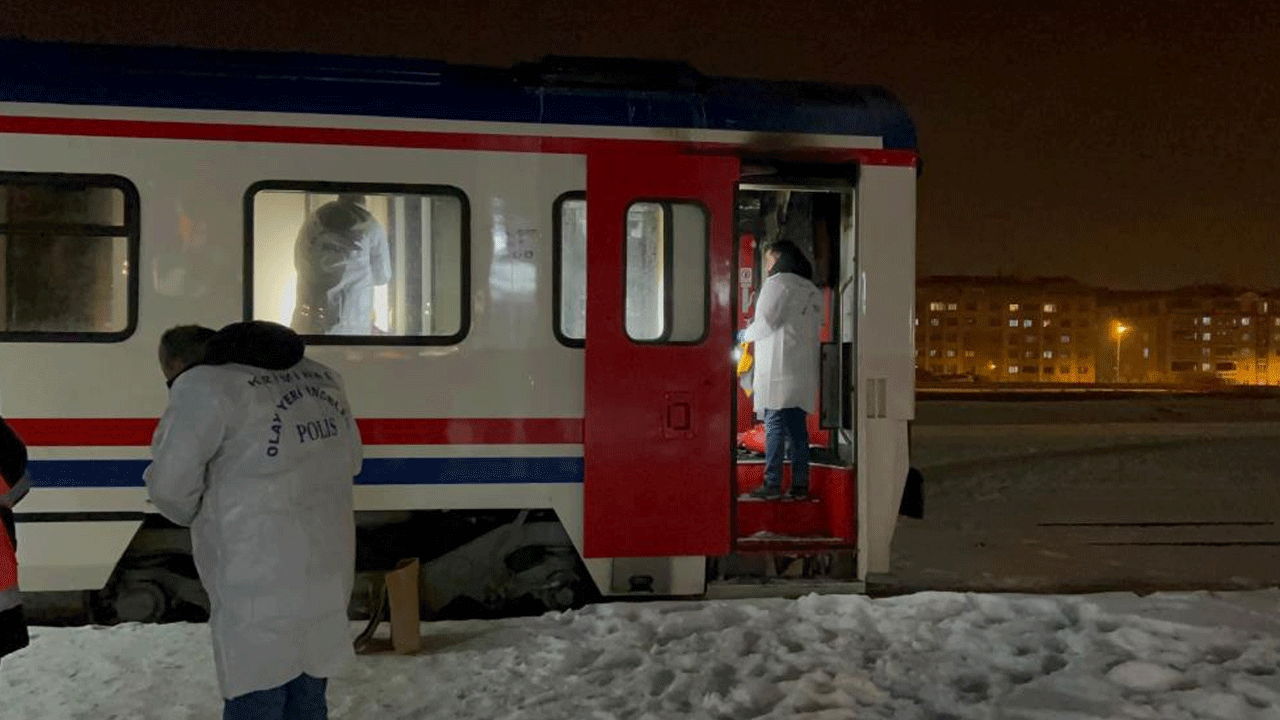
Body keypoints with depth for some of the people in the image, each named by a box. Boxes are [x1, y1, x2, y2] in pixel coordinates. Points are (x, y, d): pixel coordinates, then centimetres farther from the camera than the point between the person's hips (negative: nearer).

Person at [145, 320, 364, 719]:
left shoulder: (203, 386, -9)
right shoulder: (320, 378, 14)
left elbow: (169, 483, -10)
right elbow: (351, 460, 20)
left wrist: (197, 516, 9)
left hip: (259, 587, -7)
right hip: (324, 577, 7)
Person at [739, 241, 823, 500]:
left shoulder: (778, 282, -6)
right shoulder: (813, 291, 18)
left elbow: (766, 323, -13)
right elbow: (815, 331, 18)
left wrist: (745, 334, 6)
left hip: (778, 370, -7)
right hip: (804, 371, 7)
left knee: (774, 426, -6)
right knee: (797, 429, 9)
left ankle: (772, 484, -7)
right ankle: (800, 484, 8)